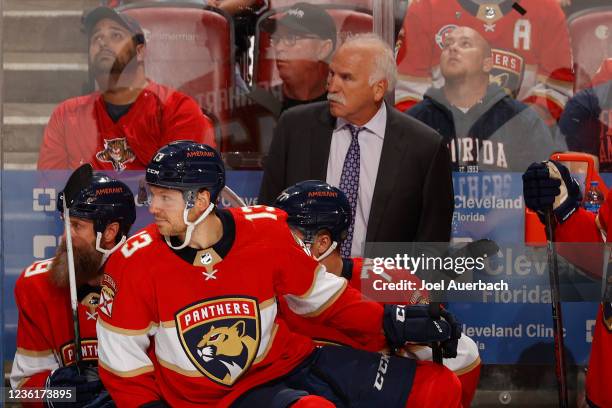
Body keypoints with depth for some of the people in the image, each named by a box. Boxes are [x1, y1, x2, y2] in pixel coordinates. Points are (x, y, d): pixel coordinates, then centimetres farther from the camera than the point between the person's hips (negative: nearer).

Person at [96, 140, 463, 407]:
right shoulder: (134, 265, -11)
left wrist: (392, 323, -2)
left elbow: (321, 296, 8)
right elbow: (121, 362, -1)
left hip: (292, 362, 4)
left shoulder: (267, 232, -7)